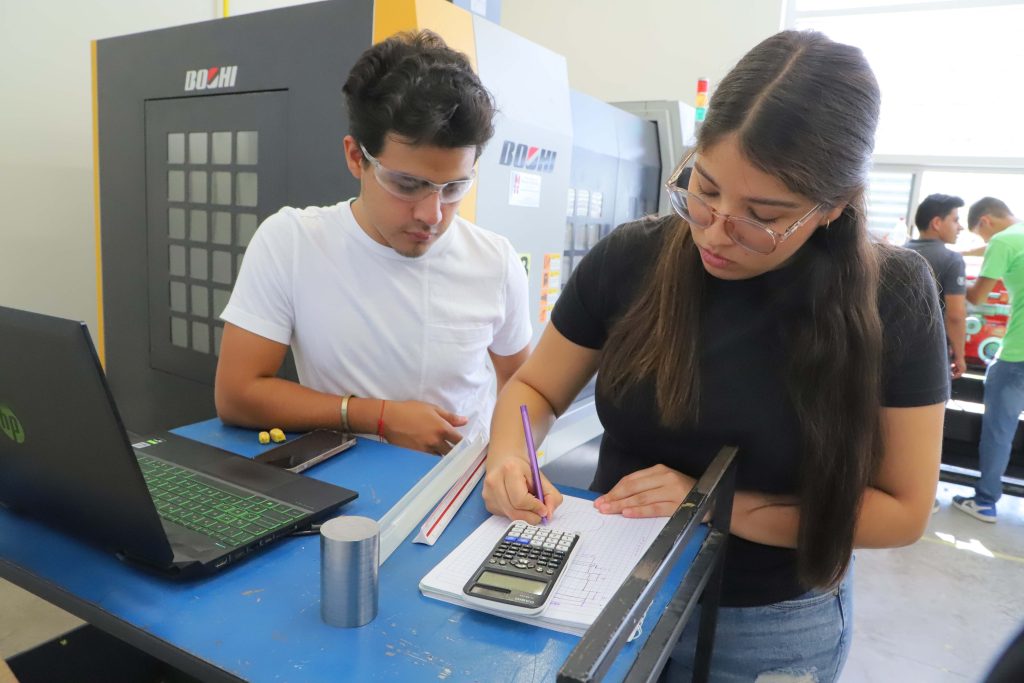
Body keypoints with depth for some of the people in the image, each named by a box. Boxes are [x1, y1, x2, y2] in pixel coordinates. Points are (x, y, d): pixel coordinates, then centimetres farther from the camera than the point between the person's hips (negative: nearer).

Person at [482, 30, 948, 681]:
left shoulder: (892, 297, -16)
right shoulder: (631, 259, -14)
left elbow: (903, 510, -11)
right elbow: (534, 390, -3)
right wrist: (510, 456, -24)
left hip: (773, 626, -1)